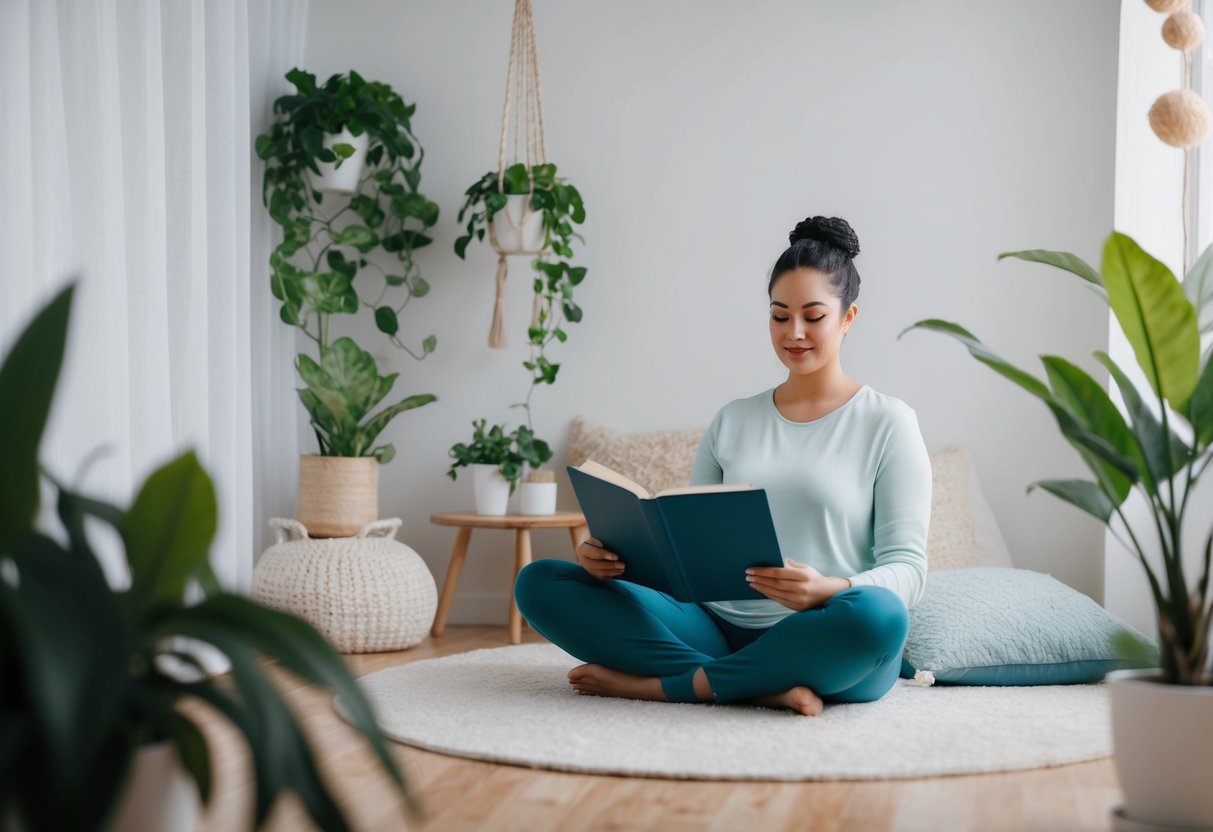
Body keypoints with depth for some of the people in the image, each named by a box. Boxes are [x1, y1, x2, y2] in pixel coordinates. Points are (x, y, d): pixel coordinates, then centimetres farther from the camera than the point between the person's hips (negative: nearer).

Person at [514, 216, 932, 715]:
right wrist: (615, 557, -8)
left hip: (820, 646, -3)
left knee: (877, 614, -40)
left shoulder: (888, 423, 4)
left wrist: (827, 590, -27)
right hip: (719, 630, 4)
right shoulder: (732, 421, 16)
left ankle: (658, 683, -23)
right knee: (539, 582, -12)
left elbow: (907, 569, -4)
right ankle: (759, 687, -23)